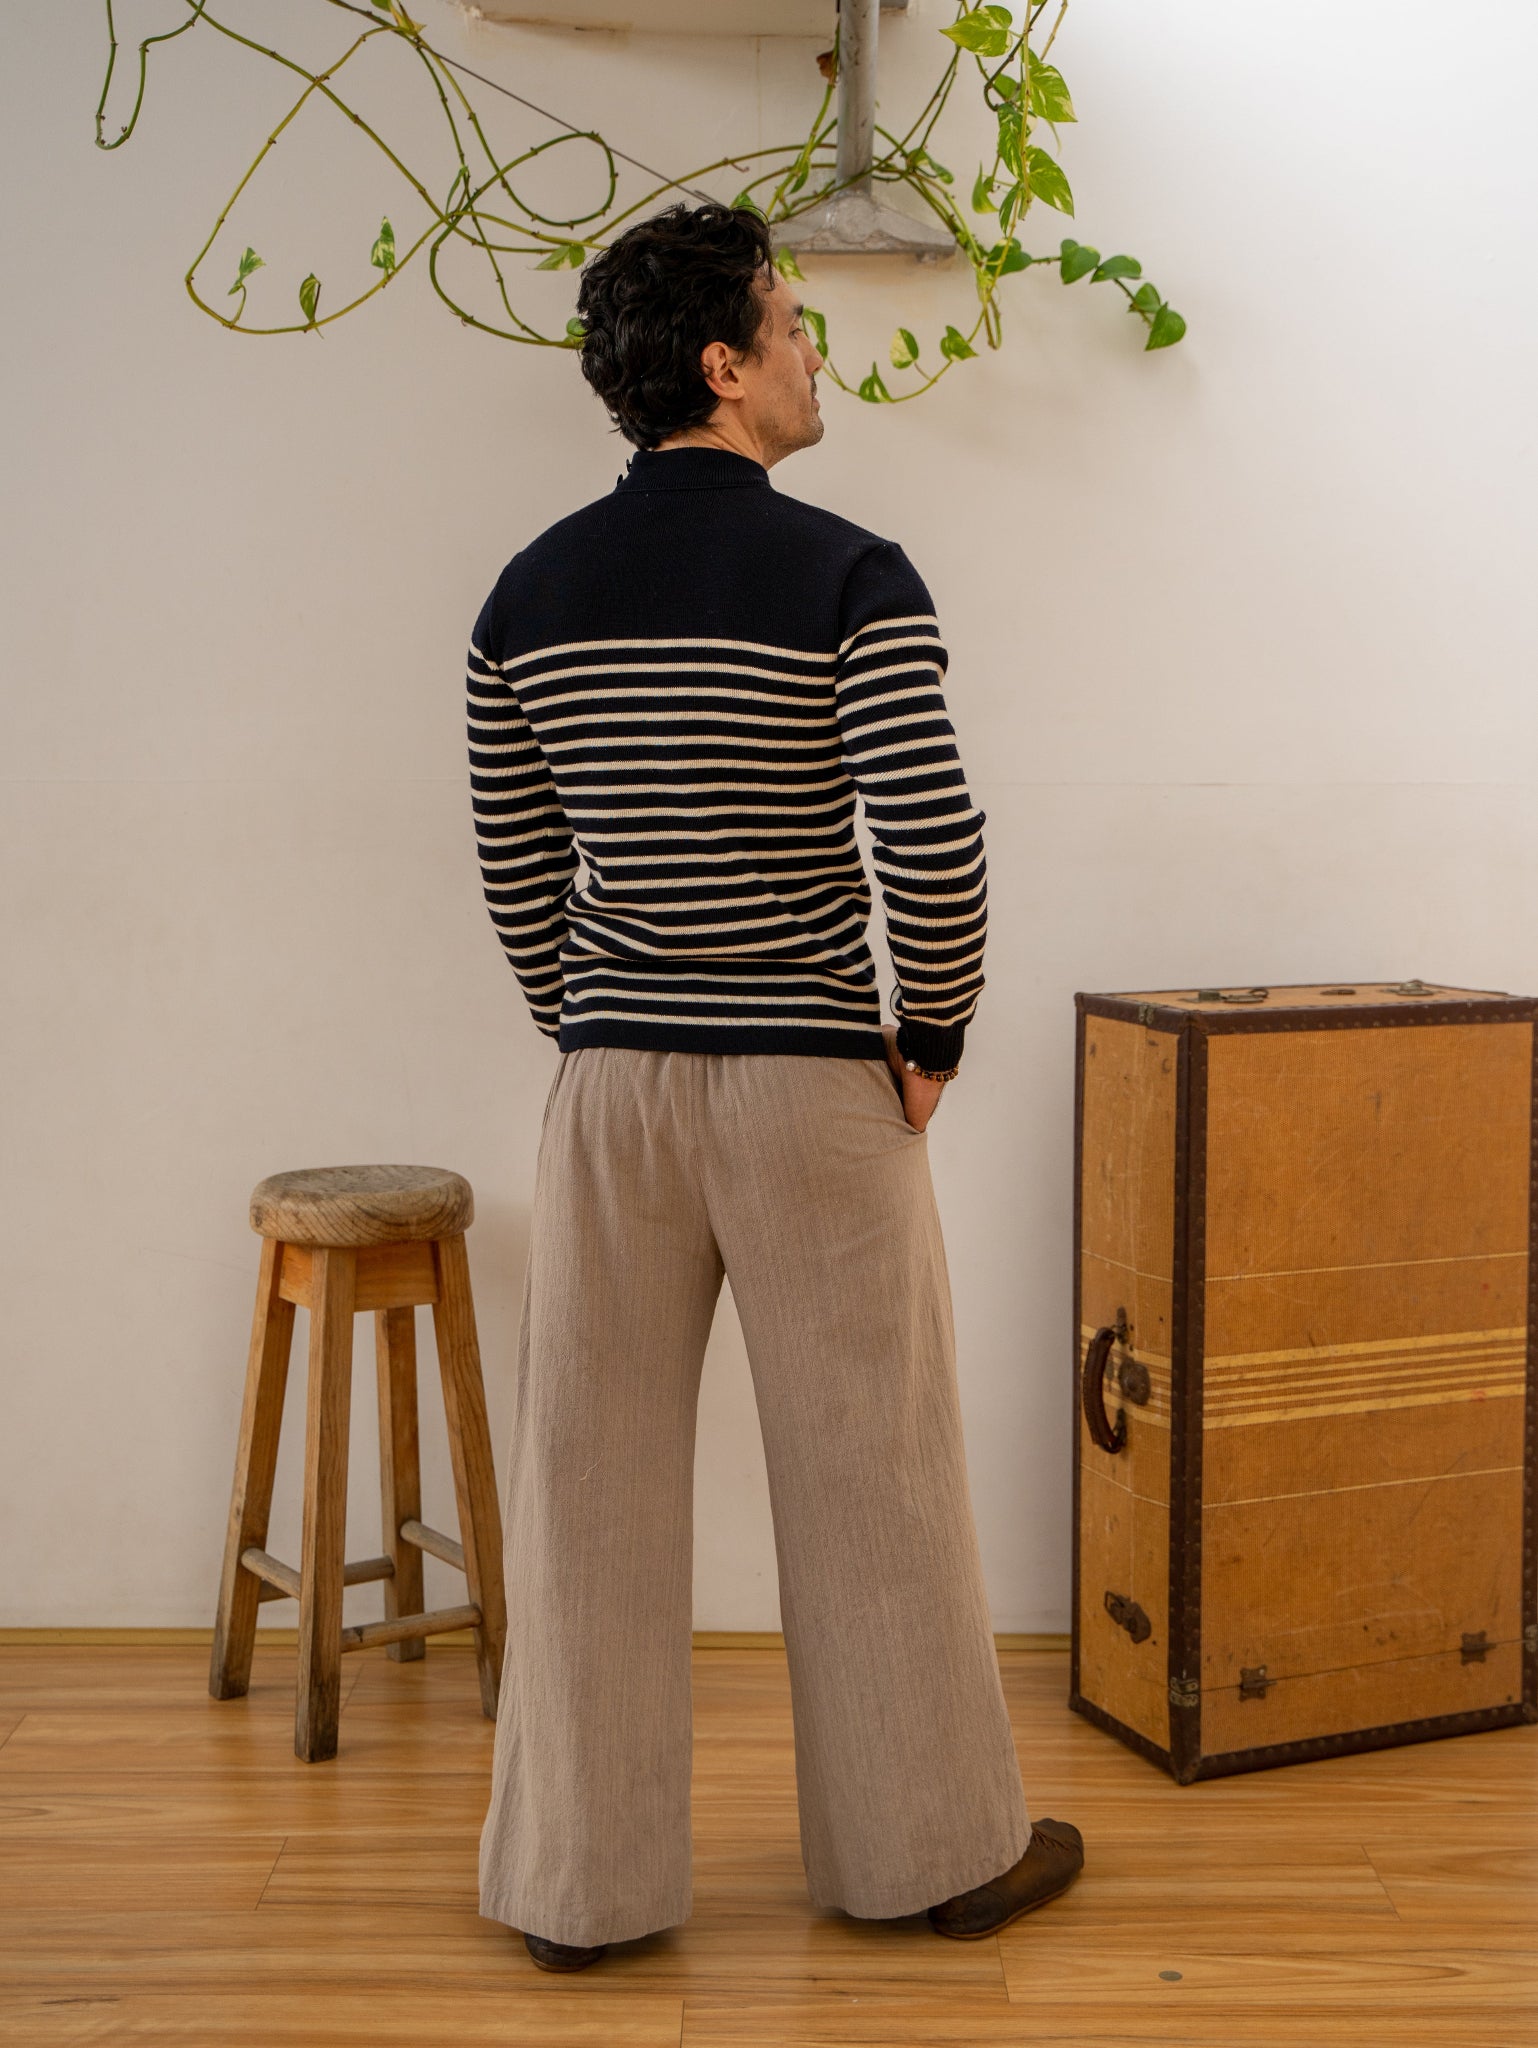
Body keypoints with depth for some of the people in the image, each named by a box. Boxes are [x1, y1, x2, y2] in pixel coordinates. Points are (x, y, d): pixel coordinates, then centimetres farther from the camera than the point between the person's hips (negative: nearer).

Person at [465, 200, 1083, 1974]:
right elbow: (935, 847, -18)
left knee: (592, 1487, 10)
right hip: (813, 1089, -3)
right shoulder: (848, 580, -11)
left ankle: (578, 1884, 20)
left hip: (609, 1090, 4)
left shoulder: (531, 594, 4)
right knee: (866, 1479, 10)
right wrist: (931, 1039, -3)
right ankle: (934, 1849, 26)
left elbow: (514, 874, 8)